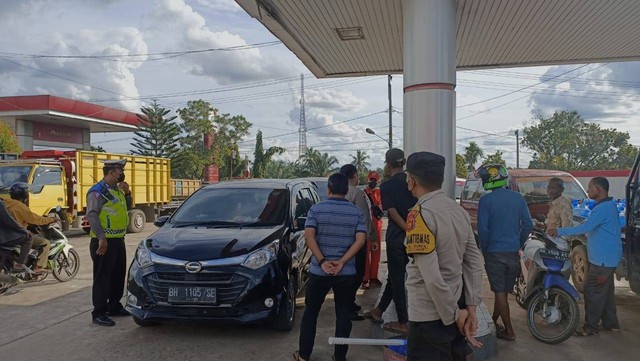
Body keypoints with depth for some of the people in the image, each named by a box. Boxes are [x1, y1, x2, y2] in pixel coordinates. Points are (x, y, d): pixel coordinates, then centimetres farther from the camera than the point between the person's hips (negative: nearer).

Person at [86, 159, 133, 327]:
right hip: (104, 242, -9)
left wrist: (127, 193, 6)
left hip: (118, 240, 9)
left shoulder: (117, 190, 15)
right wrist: (101, 238, -26)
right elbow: (92, 215, -21)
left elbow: (127, 207, 25)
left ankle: (114, 306, 30)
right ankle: (99, 313, 4)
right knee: (102, 278, -3)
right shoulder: (97, 191, -12)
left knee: (118, 275, 16)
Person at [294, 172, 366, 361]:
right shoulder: (357, 212, 0)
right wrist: (341, 263, -13)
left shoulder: (316, 209, -3)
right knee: (343, 315, 12)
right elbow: (360, 241, -10)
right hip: (347, 273, 1)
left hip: (318, 271, 0)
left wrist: (322, 261, -14)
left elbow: (309, 236, -13)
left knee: (310, 312, 14)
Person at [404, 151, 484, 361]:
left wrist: (454, 315, -13)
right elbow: (474, 263, 4)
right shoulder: (459, 210, 4)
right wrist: (471, 307, 4)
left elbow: (432, 277, -24)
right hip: (455, 309, 7)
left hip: (429, 317, -7)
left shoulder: (420, 214, -20)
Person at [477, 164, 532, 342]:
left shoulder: (485, 201, -12)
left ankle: (509, 331, 6)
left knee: (500, 292, 3)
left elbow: (482, 229, -15)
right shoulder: (518, 198, 2)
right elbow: (528, 225, 2)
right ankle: (494, 321, 32)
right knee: (503, 291, 16)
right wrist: (518, 244, 13)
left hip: (494, 252, -5)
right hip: (513, 253, 5)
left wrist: (485, 249, -1)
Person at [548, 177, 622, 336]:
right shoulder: (609, 205, 13)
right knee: (606, 291, 17)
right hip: (608, 258, 10)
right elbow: (590, 226, 20)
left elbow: (586, 227, -29)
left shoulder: (603, 208, -21)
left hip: (602, 259, -10)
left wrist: (559, 231, -26)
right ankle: (611, 324, 26)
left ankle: (590, 327, 3)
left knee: (593, 292, -4)